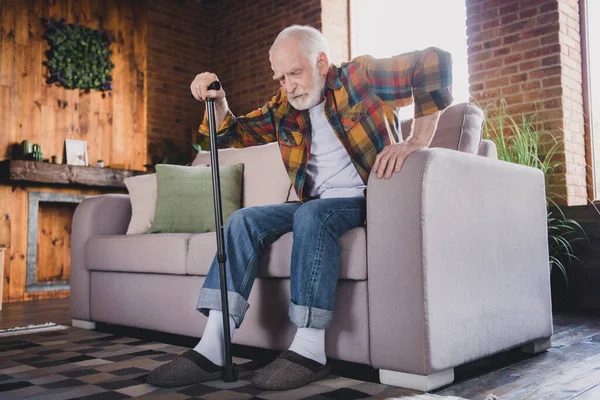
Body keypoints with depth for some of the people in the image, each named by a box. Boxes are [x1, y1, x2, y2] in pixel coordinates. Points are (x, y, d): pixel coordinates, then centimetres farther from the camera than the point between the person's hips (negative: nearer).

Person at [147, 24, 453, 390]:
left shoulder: (358, 77, -6)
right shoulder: (284, 108, 12)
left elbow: (435, 63, -15)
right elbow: (235, 134, 16)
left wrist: (416, 142, -22)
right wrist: (218, 103, -6)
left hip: (367, 199, -6)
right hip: (316, 205, 6)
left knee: (312, 214, -34)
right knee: (245, 220, -12)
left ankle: (310, 350, -30)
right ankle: (212, 348, -20)